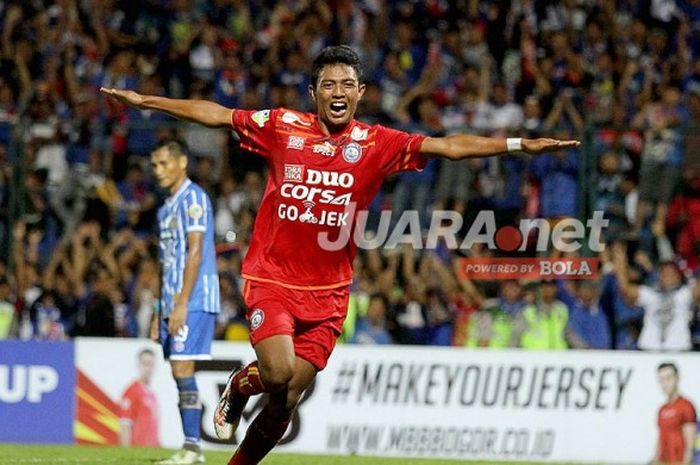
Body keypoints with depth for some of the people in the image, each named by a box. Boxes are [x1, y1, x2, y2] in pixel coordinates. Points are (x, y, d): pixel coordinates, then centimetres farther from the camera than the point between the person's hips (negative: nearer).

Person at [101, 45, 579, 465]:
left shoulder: (377, 144, -3)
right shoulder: (283, 127, -2)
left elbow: (447, 146, -10)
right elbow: (216, 114, 6)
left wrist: (519, 145, -20)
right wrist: (143, 100, 7)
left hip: (328, 292, 1)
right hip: (272, 279, -1)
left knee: (285, 404, 0)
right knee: (279, 374, -22)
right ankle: (242, 384, 15)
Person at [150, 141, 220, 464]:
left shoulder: (193, 198, -8)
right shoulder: (166, 207, 20)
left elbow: (195, 252, -16)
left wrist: (182, 303, -21)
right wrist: (160, 311, 20)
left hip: (193, 301, -9)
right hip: (172, 302, 9)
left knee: (183, 369, -13)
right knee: (179, 374, 6)